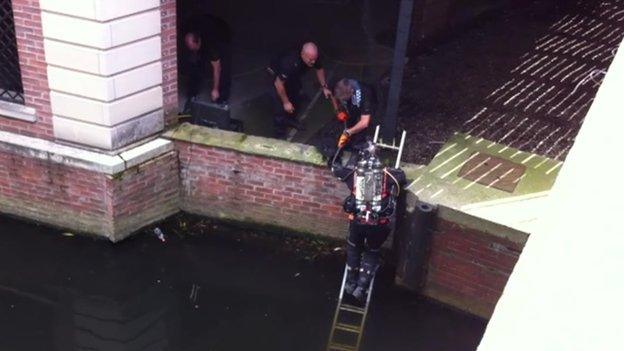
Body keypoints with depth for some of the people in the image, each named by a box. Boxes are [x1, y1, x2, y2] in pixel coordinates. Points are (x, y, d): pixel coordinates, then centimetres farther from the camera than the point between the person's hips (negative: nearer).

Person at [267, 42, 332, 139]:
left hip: (294, 74, 6)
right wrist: (286, 102, -27)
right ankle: (280, 133, 5)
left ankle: (290, 119, 40)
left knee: (295, 97, 15)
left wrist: (324, 87, -9)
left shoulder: (313, 58, -29)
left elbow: (319, 69, -4)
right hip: (277, 73, -6)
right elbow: (278, 83, -36)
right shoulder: (290, 62, -47)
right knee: (279, 103, -9)